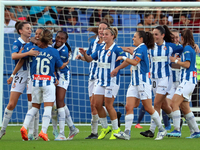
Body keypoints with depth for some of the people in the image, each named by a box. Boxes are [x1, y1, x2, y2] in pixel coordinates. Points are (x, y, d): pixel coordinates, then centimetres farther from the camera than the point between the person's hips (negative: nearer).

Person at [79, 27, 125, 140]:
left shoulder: (117, 49, -11)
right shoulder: (101, 49, 10)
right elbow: (90, 59, 17)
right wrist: (84, 54, -4)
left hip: (112, 81, -7)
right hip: (101, 81, 7)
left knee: (108, 105, -5)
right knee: (97, 104, 3)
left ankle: (116, 129, 10)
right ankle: (105, 128, 19)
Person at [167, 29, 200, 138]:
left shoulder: (187, 48, -9)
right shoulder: (191, 48, 19)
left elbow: (187, 64, -17)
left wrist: (176, 61, -6)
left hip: (187, 81, -10)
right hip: (188, 81, 10)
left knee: (174, 103, -17)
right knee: (185, 108, 11)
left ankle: (177, 130, -24)